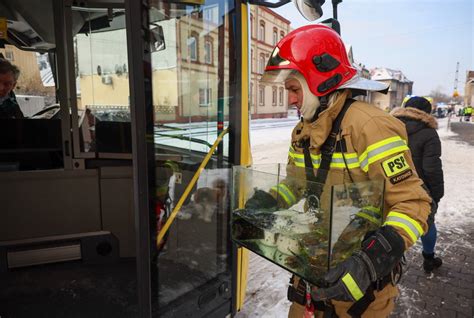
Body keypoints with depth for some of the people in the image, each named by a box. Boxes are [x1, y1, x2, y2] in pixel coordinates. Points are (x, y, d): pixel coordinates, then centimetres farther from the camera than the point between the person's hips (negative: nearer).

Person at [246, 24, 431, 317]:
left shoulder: (369, 126, -23)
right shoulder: (304, 131, 3)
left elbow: (413, 203, -22)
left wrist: (371, 262, -33)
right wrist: (265, 202, -3)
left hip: (361, 272, -6)